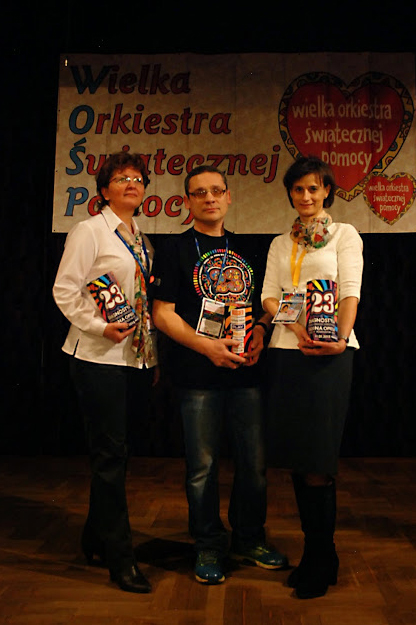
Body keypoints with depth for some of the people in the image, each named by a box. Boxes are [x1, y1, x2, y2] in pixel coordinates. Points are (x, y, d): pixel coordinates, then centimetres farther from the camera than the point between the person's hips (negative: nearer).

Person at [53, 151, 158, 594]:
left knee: (115, 453, 13)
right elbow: (65, 291, -9)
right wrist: (99, 326, -19)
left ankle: (95, 541, 29)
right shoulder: (89, 231, -3)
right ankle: (119, 557, 8)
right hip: (100, 357, -7)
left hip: (137, 357, 7)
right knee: (110, 454, -4)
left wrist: (153, 355, 13)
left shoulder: (140, 239, 17)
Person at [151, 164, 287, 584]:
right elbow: (162, 314, -4)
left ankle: (250, 540, 29)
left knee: (255, 461, 9)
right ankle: (209, 547, 23)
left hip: (247, 369, 4)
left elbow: (265, 301, 19)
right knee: (202, 465, 4)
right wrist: (207, 346, -15)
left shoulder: (245, 248, 14)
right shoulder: (176, 250, 2)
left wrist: (260, 329, -3)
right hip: (198, 375, -3)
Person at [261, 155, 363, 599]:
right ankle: (314, 554, 20)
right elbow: (268, 296, 8)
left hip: (329, 353, -4)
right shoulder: (280, 244, 19)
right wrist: (298, 327, -10)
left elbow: (350, 294, -4)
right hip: (285, 350, 4)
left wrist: (341, 337, -21)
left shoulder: (344, 235, 7)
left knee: (317, 461, -5)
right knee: (295, 457, 6)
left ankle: (322, 561, 11)